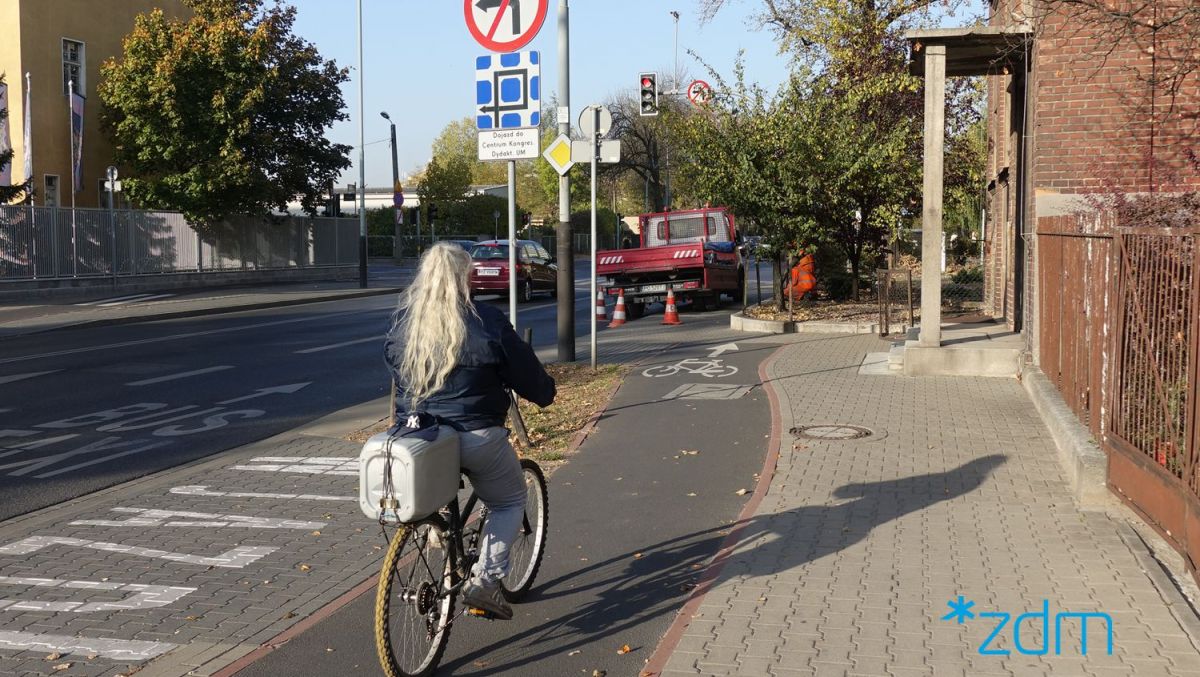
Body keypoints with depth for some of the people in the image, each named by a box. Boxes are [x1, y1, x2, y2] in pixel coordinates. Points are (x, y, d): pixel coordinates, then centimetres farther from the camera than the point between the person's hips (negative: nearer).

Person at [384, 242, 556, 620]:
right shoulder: (486, 323, -12)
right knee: (510, 502, 15)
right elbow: (526, 375, -2)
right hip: (476, 437, -4)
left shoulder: (401, 321, 1)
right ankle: (485, 580, 2)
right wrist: (545, 394, 20)